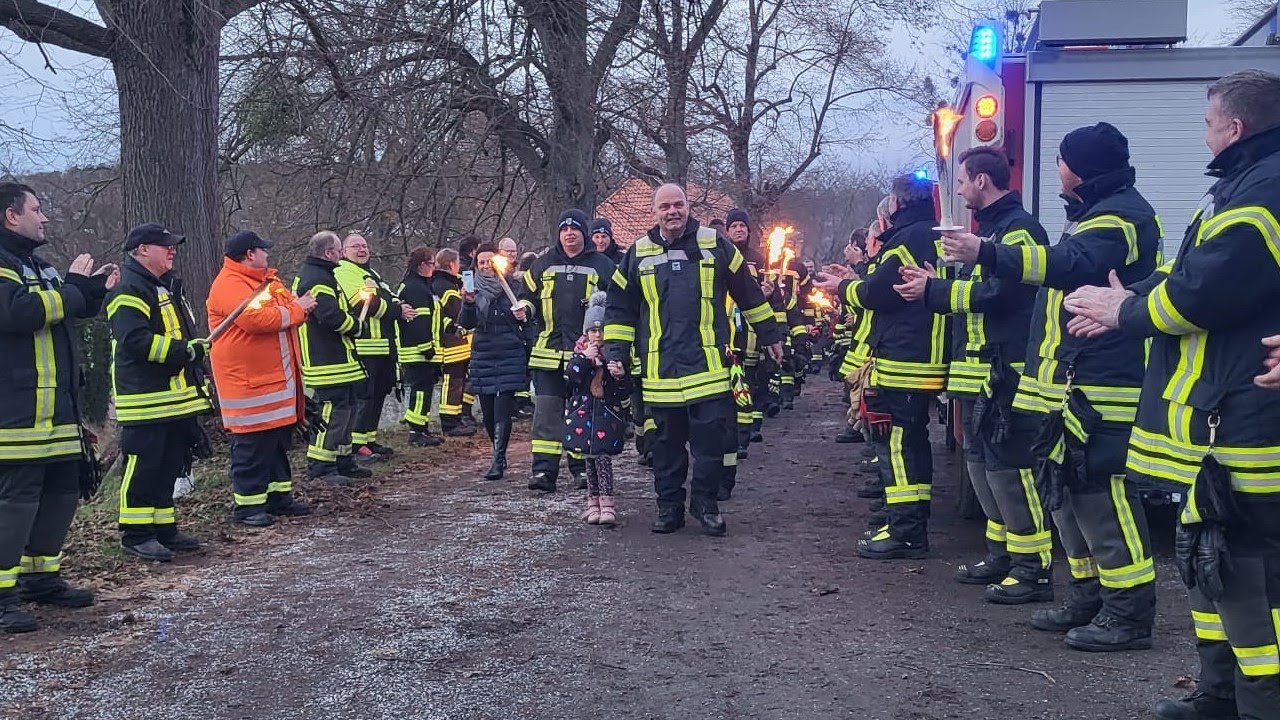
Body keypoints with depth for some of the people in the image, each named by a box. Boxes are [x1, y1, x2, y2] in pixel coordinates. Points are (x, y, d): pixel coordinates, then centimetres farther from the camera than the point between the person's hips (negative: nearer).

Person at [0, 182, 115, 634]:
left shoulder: (38, 264, 20)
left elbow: (65, 311, 31)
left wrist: (93, 290, 13)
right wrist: (72, 288, -16)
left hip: (55, 406, 10)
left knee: (61, 492, 15)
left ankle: (41, 578, 28)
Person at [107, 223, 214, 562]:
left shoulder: (167, 286, 19)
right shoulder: (129, 291, -13)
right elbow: (136, 341, -25)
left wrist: (195, 349, 16)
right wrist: (185, 350, -25)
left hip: (176, 396, 10)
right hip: (146, 399, -10)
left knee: (169, 466, 14)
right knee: (143, 466, -4)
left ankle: (163, 527, 22)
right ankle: (136, 534, 4)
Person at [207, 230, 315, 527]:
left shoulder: (266, 280, 18)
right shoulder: (229, 286, -14)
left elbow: (289, 305, 19)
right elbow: (257, 319, -27)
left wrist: (299, 305, -5)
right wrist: (295, 310, -14)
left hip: (278, 377, 10)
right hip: (249, 381, -10)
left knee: (279, 439, 16)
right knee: (252, 445, -5)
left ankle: (279, 496, 26)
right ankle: (248, 505, 3)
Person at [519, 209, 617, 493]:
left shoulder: (602, 265, 6)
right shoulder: (544, 264, 12)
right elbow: (528, 295, 20)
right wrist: (525, 308, -1)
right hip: (550, 351, 2)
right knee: (547, 409, -2)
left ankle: (582, 467, 16)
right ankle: (544, 469, -1)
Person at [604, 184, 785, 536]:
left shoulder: (715, 245, 4)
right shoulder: (639, 254, 7)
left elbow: (749, 293, 12)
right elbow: (620, 308, 13)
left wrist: (770, 335, 16)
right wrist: (615, 352, 7)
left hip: (708, 366, -1)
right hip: (660, 371, 2)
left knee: (710, 440, -1)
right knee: (666, 444, 8)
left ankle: (706, 504, 14)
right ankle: (669, 506, 20)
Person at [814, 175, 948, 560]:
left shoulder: (908, 239, -15)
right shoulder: (932, 237, 18)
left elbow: (878, 293, -16)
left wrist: (843, 288, 1)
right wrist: (852, 281, 17)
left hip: (901, 362, -10)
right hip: (925, 358, 10)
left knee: (896, 441, -7)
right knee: (912, 438, 16)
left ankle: (906, 532, -6)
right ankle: (913, 522, 24)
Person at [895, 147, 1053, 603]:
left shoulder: (1019, 229, -12)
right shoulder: (990, 228, 21)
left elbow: (999, 292, -23)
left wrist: (934, 291, -16)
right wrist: (935, 283, 7)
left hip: (1006, 372, -11)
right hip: (981, 373, 11)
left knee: (1007, 465, -10)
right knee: (980, 462, 15)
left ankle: (1034, 568, -3)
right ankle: (1002, 554, 25)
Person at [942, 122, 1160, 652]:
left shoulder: (1120, 215, -13)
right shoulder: (1100, 213, 22)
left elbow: (1073, 267, -31)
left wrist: (987, 254, -37)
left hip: (1102, 388, -11)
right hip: (1075, 384, 11)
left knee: (1099, 491, -11)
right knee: (1065, 488, 14)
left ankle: (1130, 612, -4)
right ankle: (1089, 597, 23)